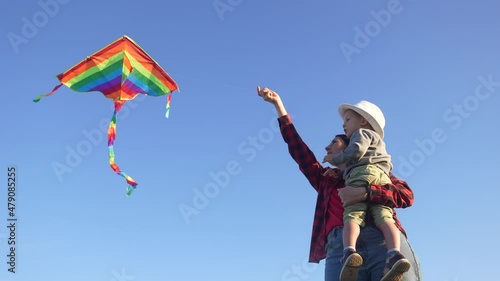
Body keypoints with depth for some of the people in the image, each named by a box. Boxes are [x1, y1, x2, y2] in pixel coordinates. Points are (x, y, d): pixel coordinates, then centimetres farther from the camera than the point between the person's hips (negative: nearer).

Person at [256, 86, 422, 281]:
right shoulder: (325, 179, 33)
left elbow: (406, 195, 9)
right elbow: (297, 147, 32)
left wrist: (365, 193, -7)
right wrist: (278, 104, 35)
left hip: (384, 240, -1)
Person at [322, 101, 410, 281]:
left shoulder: (362, 132, 19)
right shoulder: (377, 142, 43)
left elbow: (355, 152, -2)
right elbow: (388, 166, 44)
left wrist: (334, 159, 11)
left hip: (362, 173, -6)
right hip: (383, 178, 6)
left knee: (352, 215, -20)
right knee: (384, 217, -16)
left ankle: (350, 252, -45)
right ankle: (394, 255, -41)